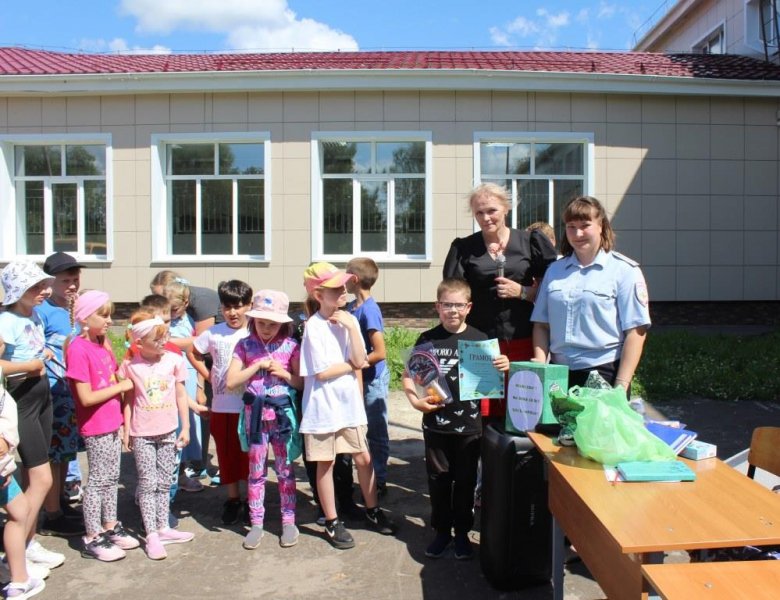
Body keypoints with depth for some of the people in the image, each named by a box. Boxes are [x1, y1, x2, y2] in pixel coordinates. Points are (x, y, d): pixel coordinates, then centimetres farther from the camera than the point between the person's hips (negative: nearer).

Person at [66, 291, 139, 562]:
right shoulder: (78, 349, -18)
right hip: (96, 427, -7)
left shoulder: (101, 343, 6)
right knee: (98, 480, 3)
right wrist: (120, 386, -15)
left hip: (113, 423, 8)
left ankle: (110, 527, 30)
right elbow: (86, 398, -20)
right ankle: (92, 539, 16)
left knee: (112, 477, 16)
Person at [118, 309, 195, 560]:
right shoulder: (129, 365, -8)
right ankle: (151, 535, 7)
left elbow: (180, 396, 2)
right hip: (142, 434, -2)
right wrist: (126, 431, 0)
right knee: (148, 482, 1)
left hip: (168, 431, 2)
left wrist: (185, 427, 3)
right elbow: (128, 400, 0)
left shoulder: (174, 360, -5)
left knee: (164, 482, 12)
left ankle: (163, 528, 23)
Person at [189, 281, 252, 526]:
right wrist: (208, 376, 8)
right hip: (221, 406, 3)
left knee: (250, 454, 8)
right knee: (227, 454, 13)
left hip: (250, 406, -3)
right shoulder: (213, 333, 1)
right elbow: (193, 353, 16)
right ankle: (233, 499, 28)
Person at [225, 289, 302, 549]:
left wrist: (284, 374, -16)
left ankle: (289, 521, 21)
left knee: (285, 469, 9)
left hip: (283, 412, -1)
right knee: (256, 470, 9)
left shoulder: (290, 346, -3)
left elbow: (303, 382, 0)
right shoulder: (245, 345, -1)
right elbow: (231, 382, -7)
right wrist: (258, 365, -13)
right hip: (255, 412, 1)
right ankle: (256, 523, 21)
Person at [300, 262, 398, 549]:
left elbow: (360, 360, -8)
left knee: (364, 458, 13)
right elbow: (322, 372, -18)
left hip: (350, 402, 5)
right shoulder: (314, 326, -14)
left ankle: (372, 511, 32)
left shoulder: (349, 320, 1)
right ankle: (332, 523, 22)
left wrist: (351, 326, -15)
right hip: (324, 406, -5)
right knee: (326, 464, 8)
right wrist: (351, 365, -6)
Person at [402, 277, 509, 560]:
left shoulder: (480, 340, -3)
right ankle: (441, 531, 29)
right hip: (436, 424, 1)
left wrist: (503, 368, -19)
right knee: (438, 480, 12)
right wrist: (416, 400, -9)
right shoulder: (427, 339, -1)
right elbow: (408, 376, 6)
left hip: (469, 425, 0)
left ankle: (462, 532, 28)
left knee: (465, 481, 11)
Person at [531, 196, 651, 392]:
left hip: (604, 373, -3)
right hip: (559, 374, 3)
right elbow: (541, 324, 11)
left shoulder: (625, 270, -1)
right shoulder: (554, 270, 11)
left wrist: (621, 386, -12)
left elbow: (636, 331, -6)